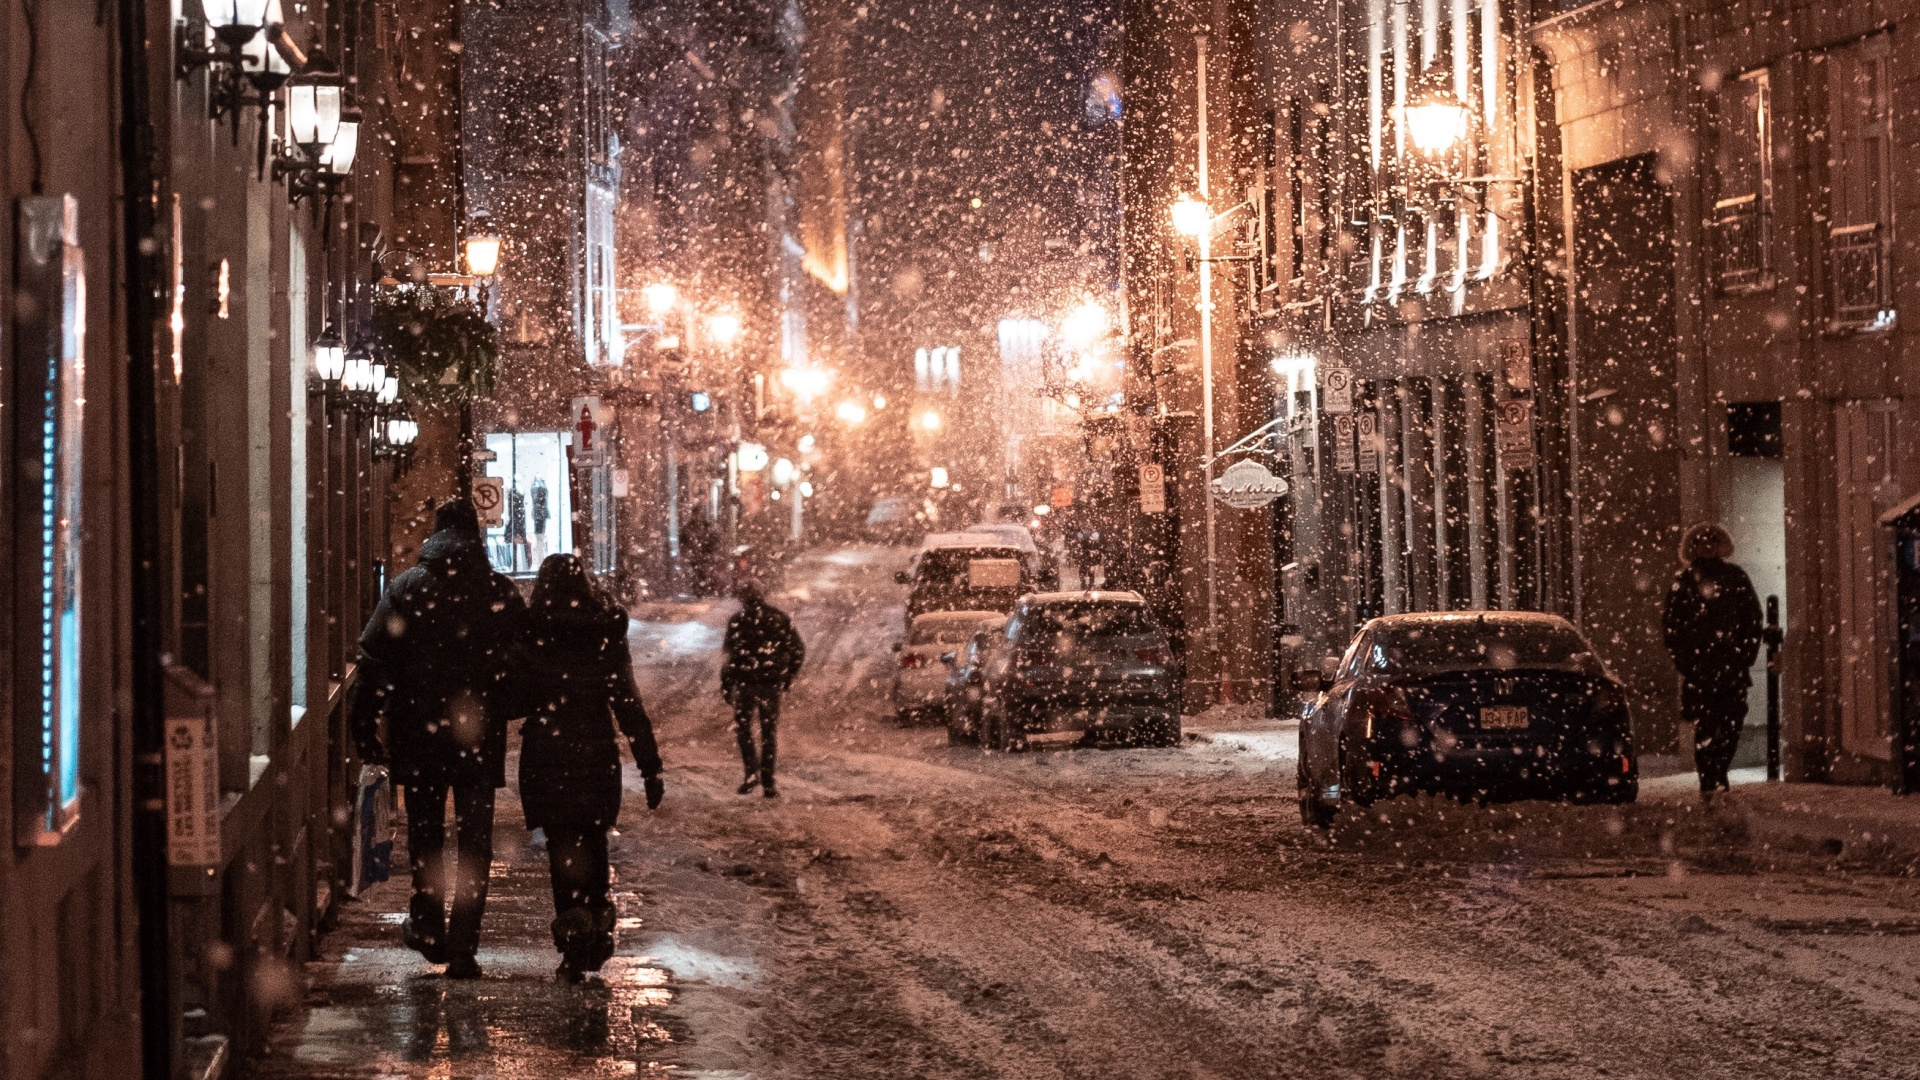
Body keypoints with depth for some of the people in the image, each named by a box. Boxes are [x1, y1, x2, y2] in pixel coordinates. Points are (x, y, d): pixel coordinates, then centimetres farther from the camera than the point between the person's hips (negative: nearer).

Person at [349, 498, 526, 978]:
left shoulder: (406, 588, -4)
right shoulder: (502, 593, -2)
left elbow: (374, 663, -5)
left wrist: (364, 728, 1)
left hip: (420, 736, 0)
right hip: (481, 736, 0)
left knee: (425, 835, 18)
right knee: (475, 843, 4)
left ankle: (429, 929, 29)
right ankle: (463, 949, -1)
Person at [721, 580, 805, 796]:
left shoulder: (738, 621, -8)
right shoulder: (780, 618, 3)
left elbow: (732, 656, -11)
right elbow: (798, 651, 7)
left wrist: (725, 685, -3)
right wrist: (788, 677, 17)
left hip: (745, 682, -3)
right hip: (772, 684, 3)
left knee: (743, 726, 14)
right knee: (769, 733, 10)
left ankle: (751, 771, 0)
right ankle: (768, 782, 7)